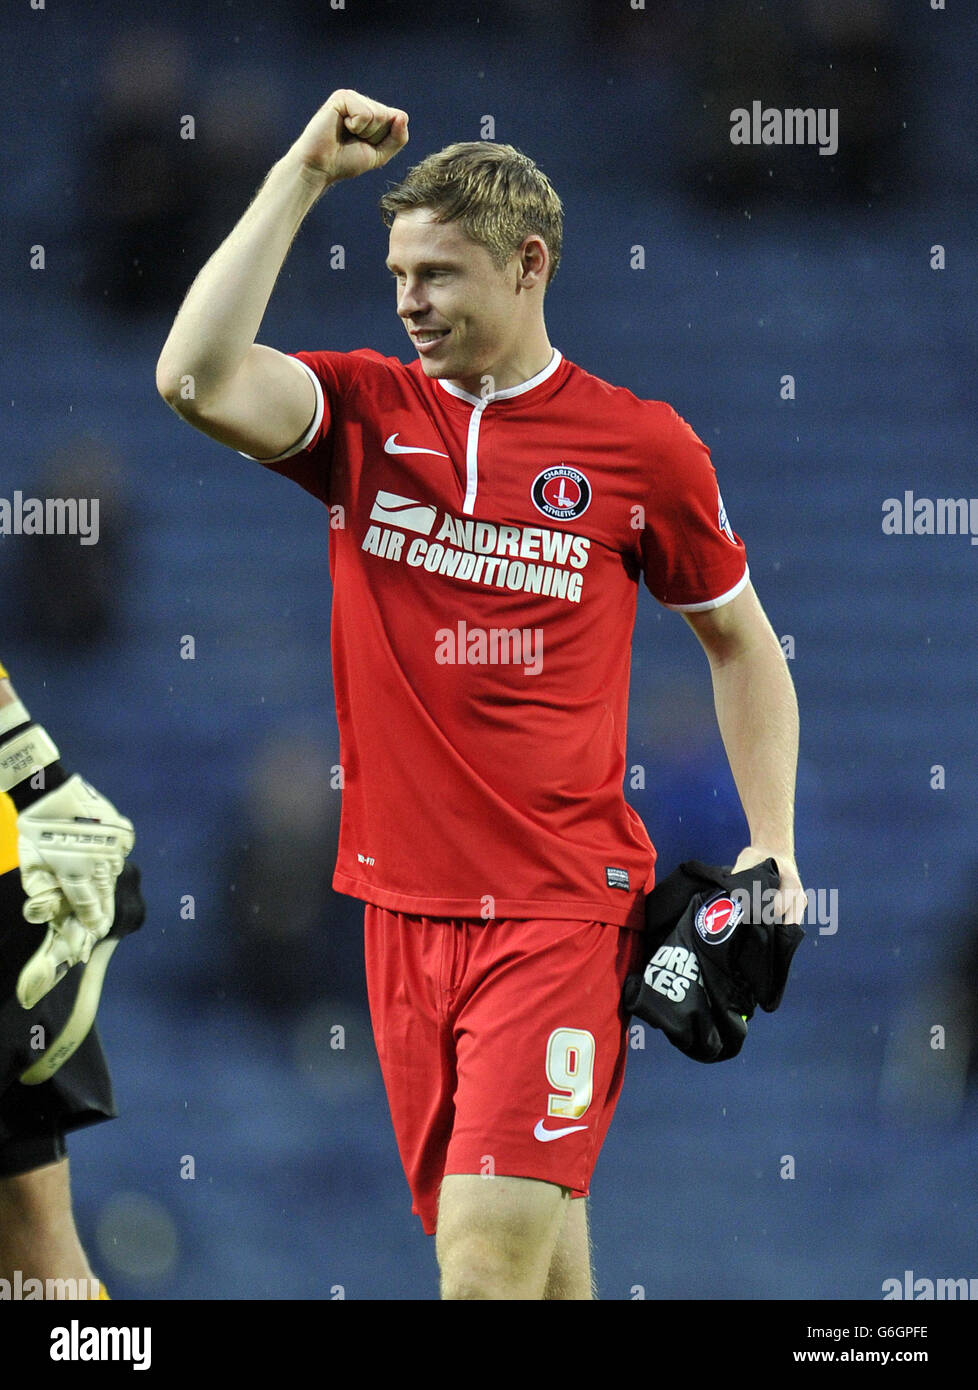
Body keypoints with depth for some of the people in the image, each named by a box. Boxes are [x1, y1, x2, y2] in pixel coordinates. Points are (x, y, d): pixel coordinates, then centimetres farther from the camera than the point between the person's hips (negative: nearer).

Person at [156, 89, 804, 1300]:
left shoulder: (642, 447, 0)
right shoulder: (366, 411, 5)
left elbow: (740, 641, 13)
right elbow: (197, 380, -15)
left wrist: (772, 846, 5)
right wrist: (302, 176, -12)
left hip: (562, 911, -4)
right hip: (404, 903, 4)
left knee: (490, 1255, -16)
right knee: (536, 1245, 10)